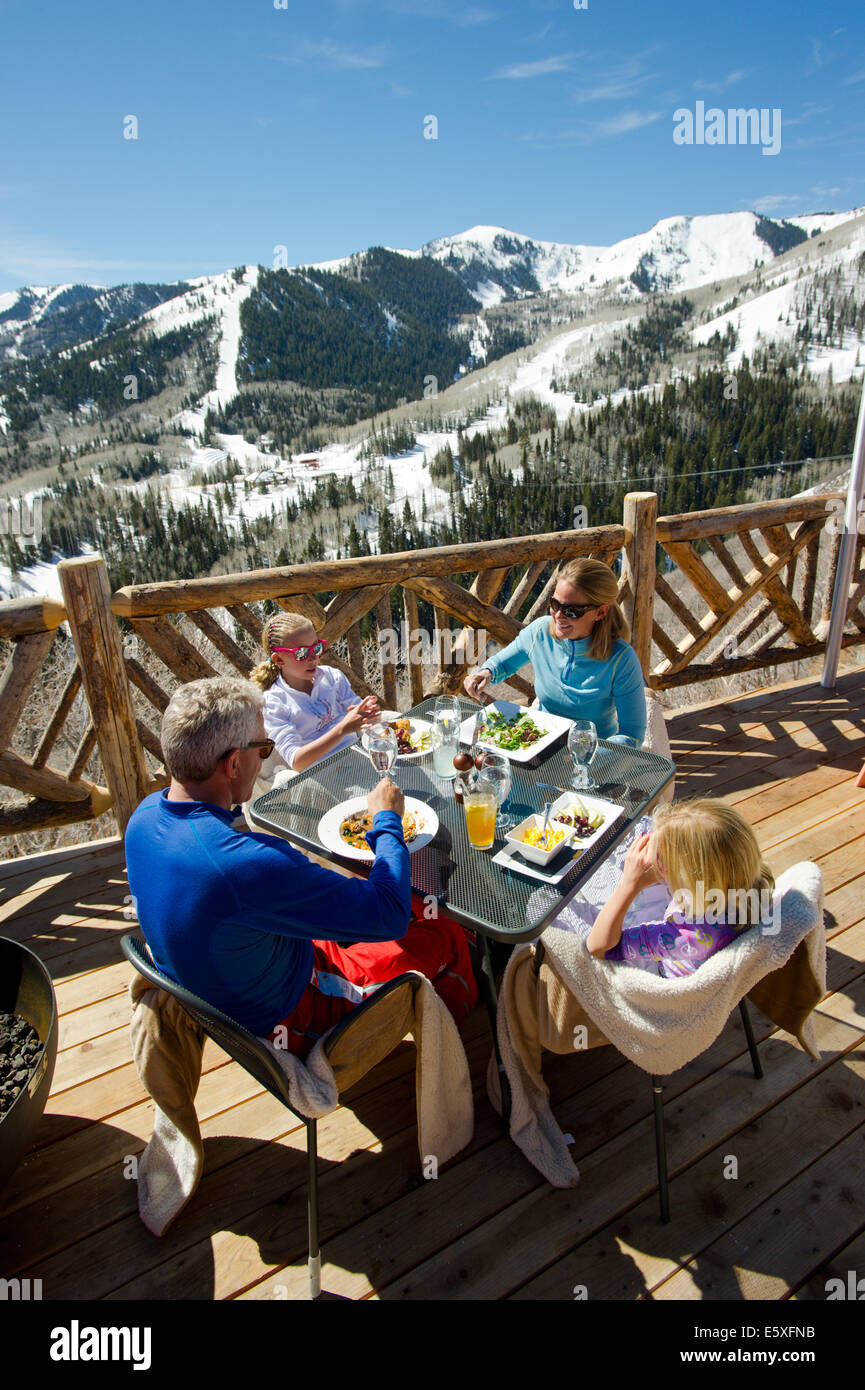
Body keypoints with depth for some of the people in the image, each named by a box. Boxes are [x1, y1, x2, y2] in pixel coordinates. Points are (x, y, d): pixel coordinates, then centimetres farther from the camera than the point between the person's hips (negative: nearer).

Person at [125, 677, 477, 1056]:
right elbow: (389, 916, -32)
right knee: (447, 936, 6)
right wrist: (388, 819, -17)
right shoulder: (246, 863, -42)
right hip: (281, 1020, -8)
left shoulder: (145, 813, -13)